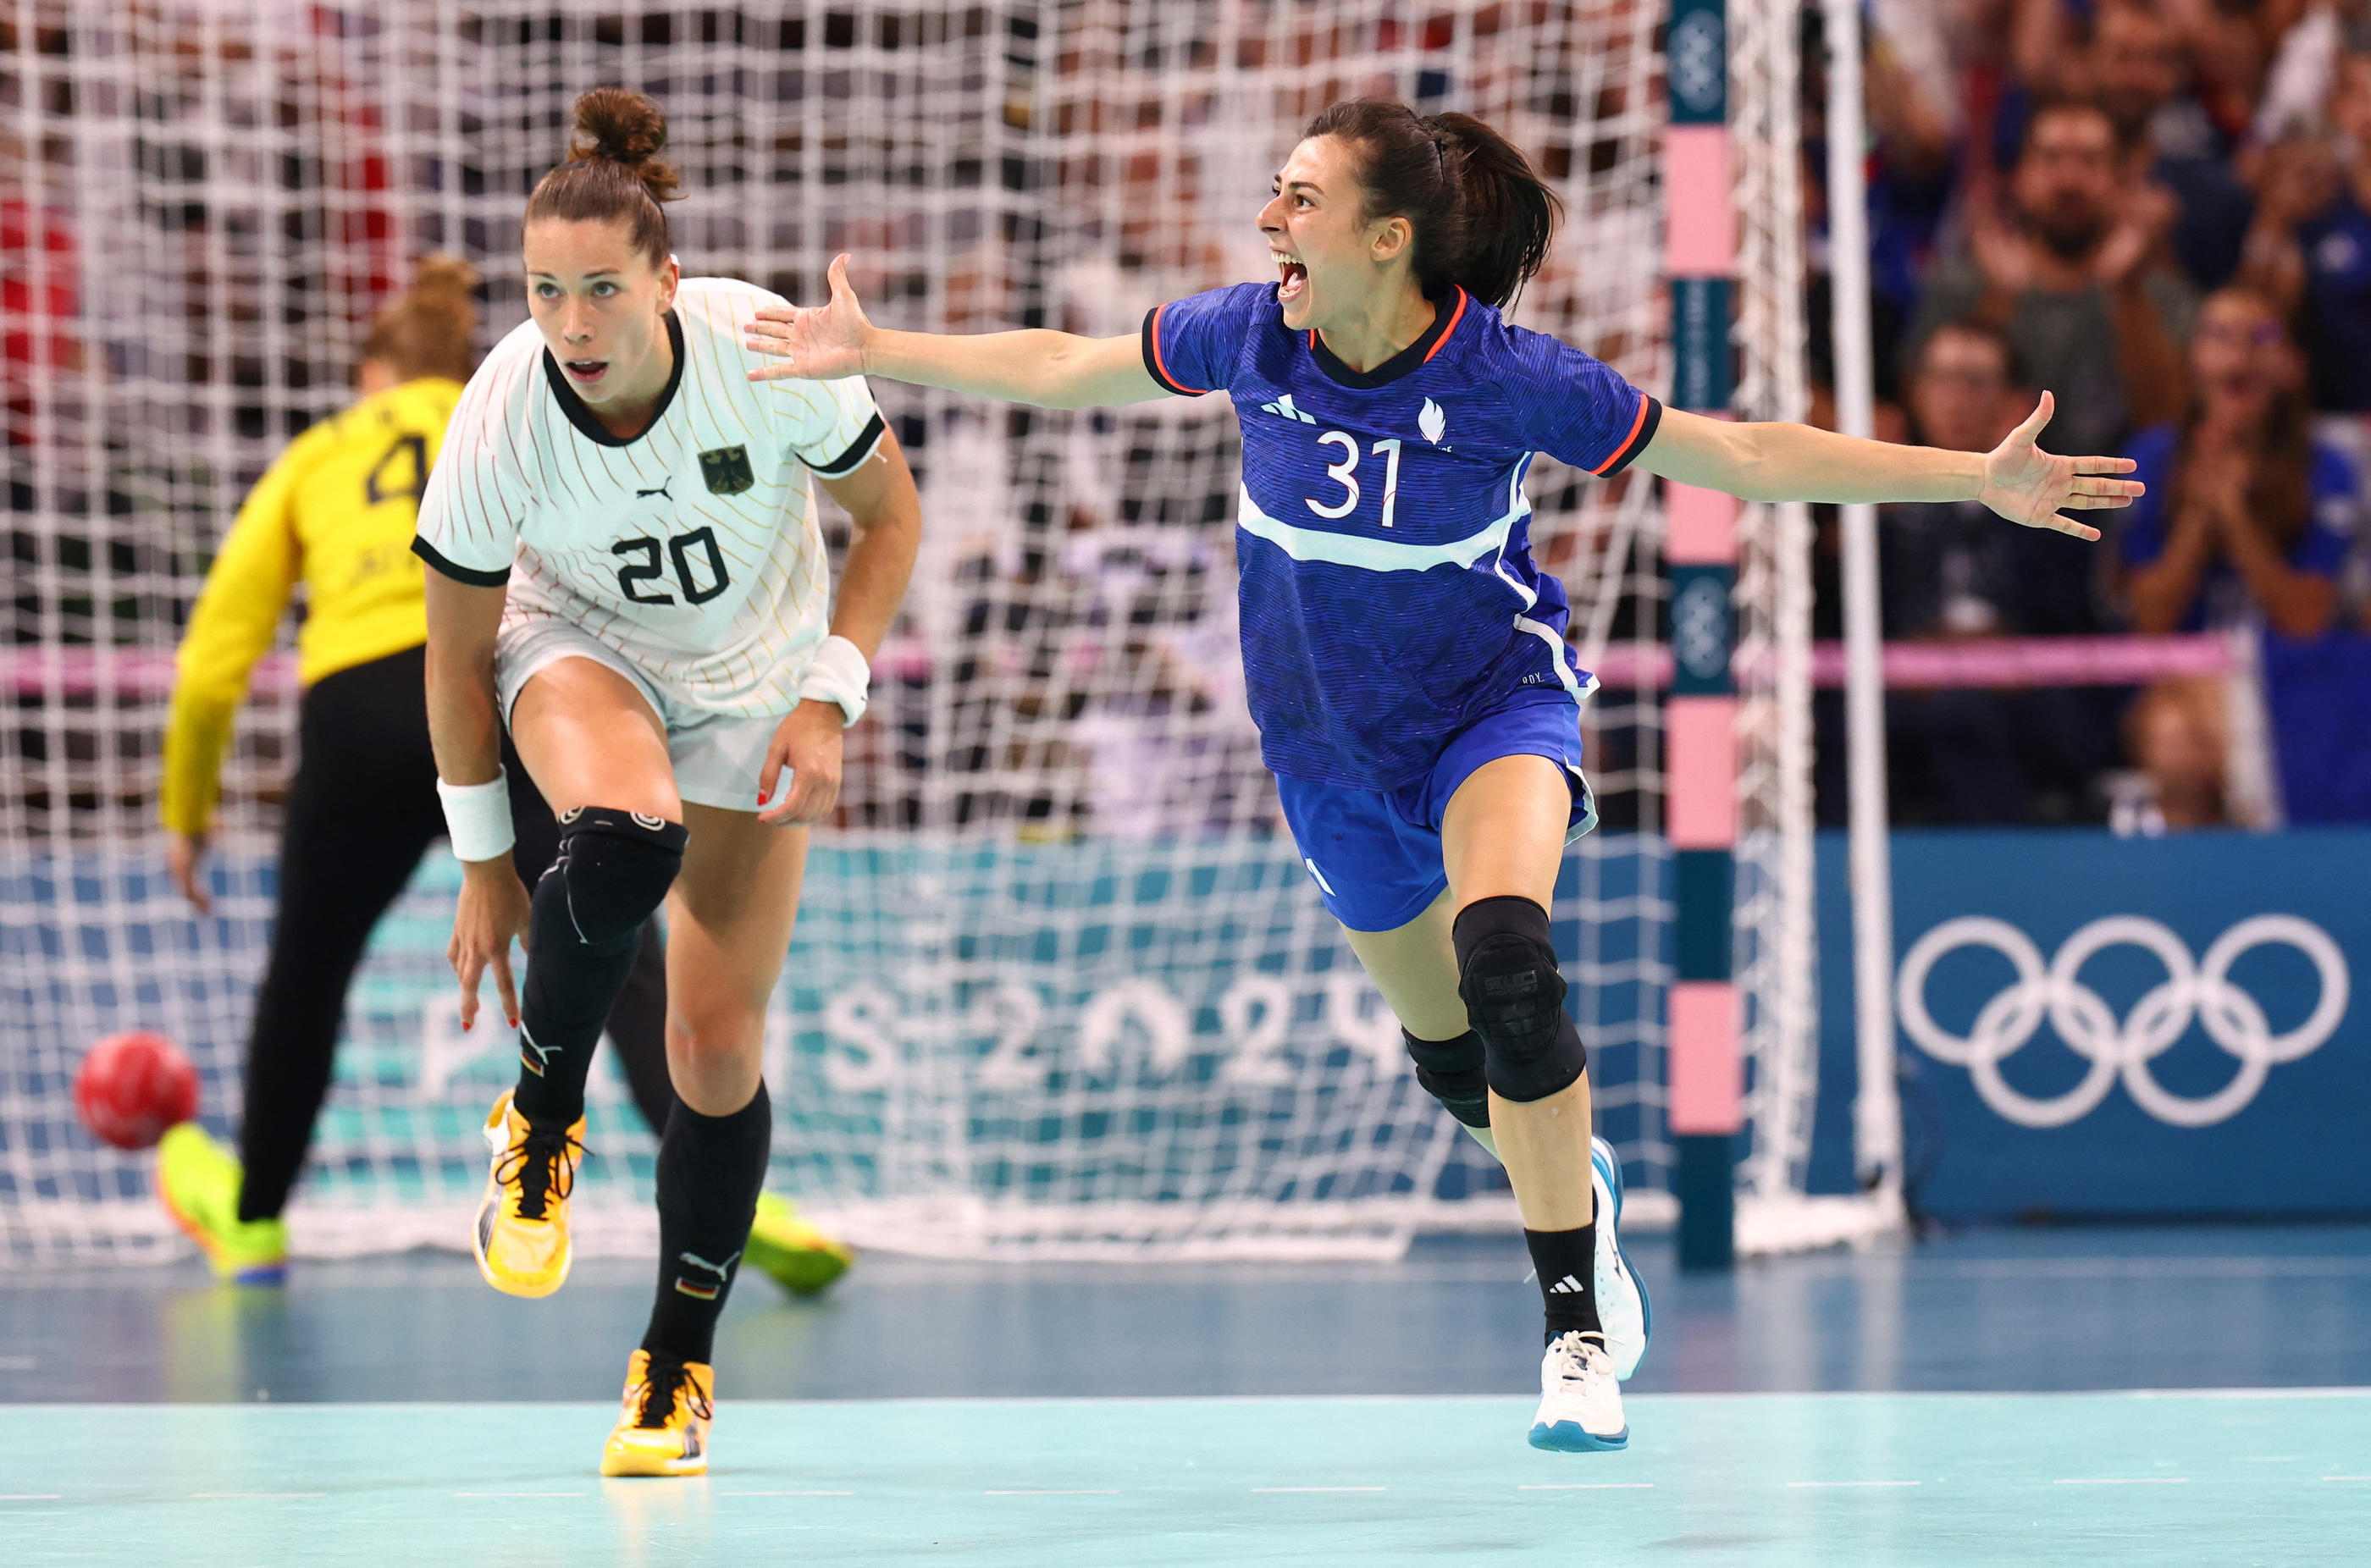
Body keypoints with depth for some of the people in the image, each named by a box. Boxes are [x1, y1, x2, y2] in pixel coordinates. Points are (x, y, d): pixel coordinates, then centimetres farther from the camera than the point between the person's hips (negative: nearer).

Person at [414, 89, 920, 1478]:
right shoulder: (501, 418, -26)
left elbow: (891, 515, -9)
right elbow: (457, 650, -12)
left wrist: (829, 702, -18)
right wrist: (486, 865, -6)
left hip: (754, 677, 1)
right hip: (576, 646, -1)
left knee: (718, 1042, -3)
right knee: (623, 841, -38)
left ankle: (679, 1368, 15)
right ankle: (541, 1126, -12)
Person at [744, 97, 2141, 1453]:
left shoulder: (1506, 377, -24)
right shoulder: (1253, 335, -15)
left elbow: (1745, 456, -18)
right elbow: (1061, 368, 3)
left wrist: (1981, 480, -23)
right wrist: (875, 352, 5)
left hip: (1498, 701, -4)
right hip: (1335, 751, 4)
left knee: (1504, 954, -33)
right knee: (1452, 1049, 16)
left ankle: (1578, 1330, -23)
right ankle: (1581, 1193, 53)